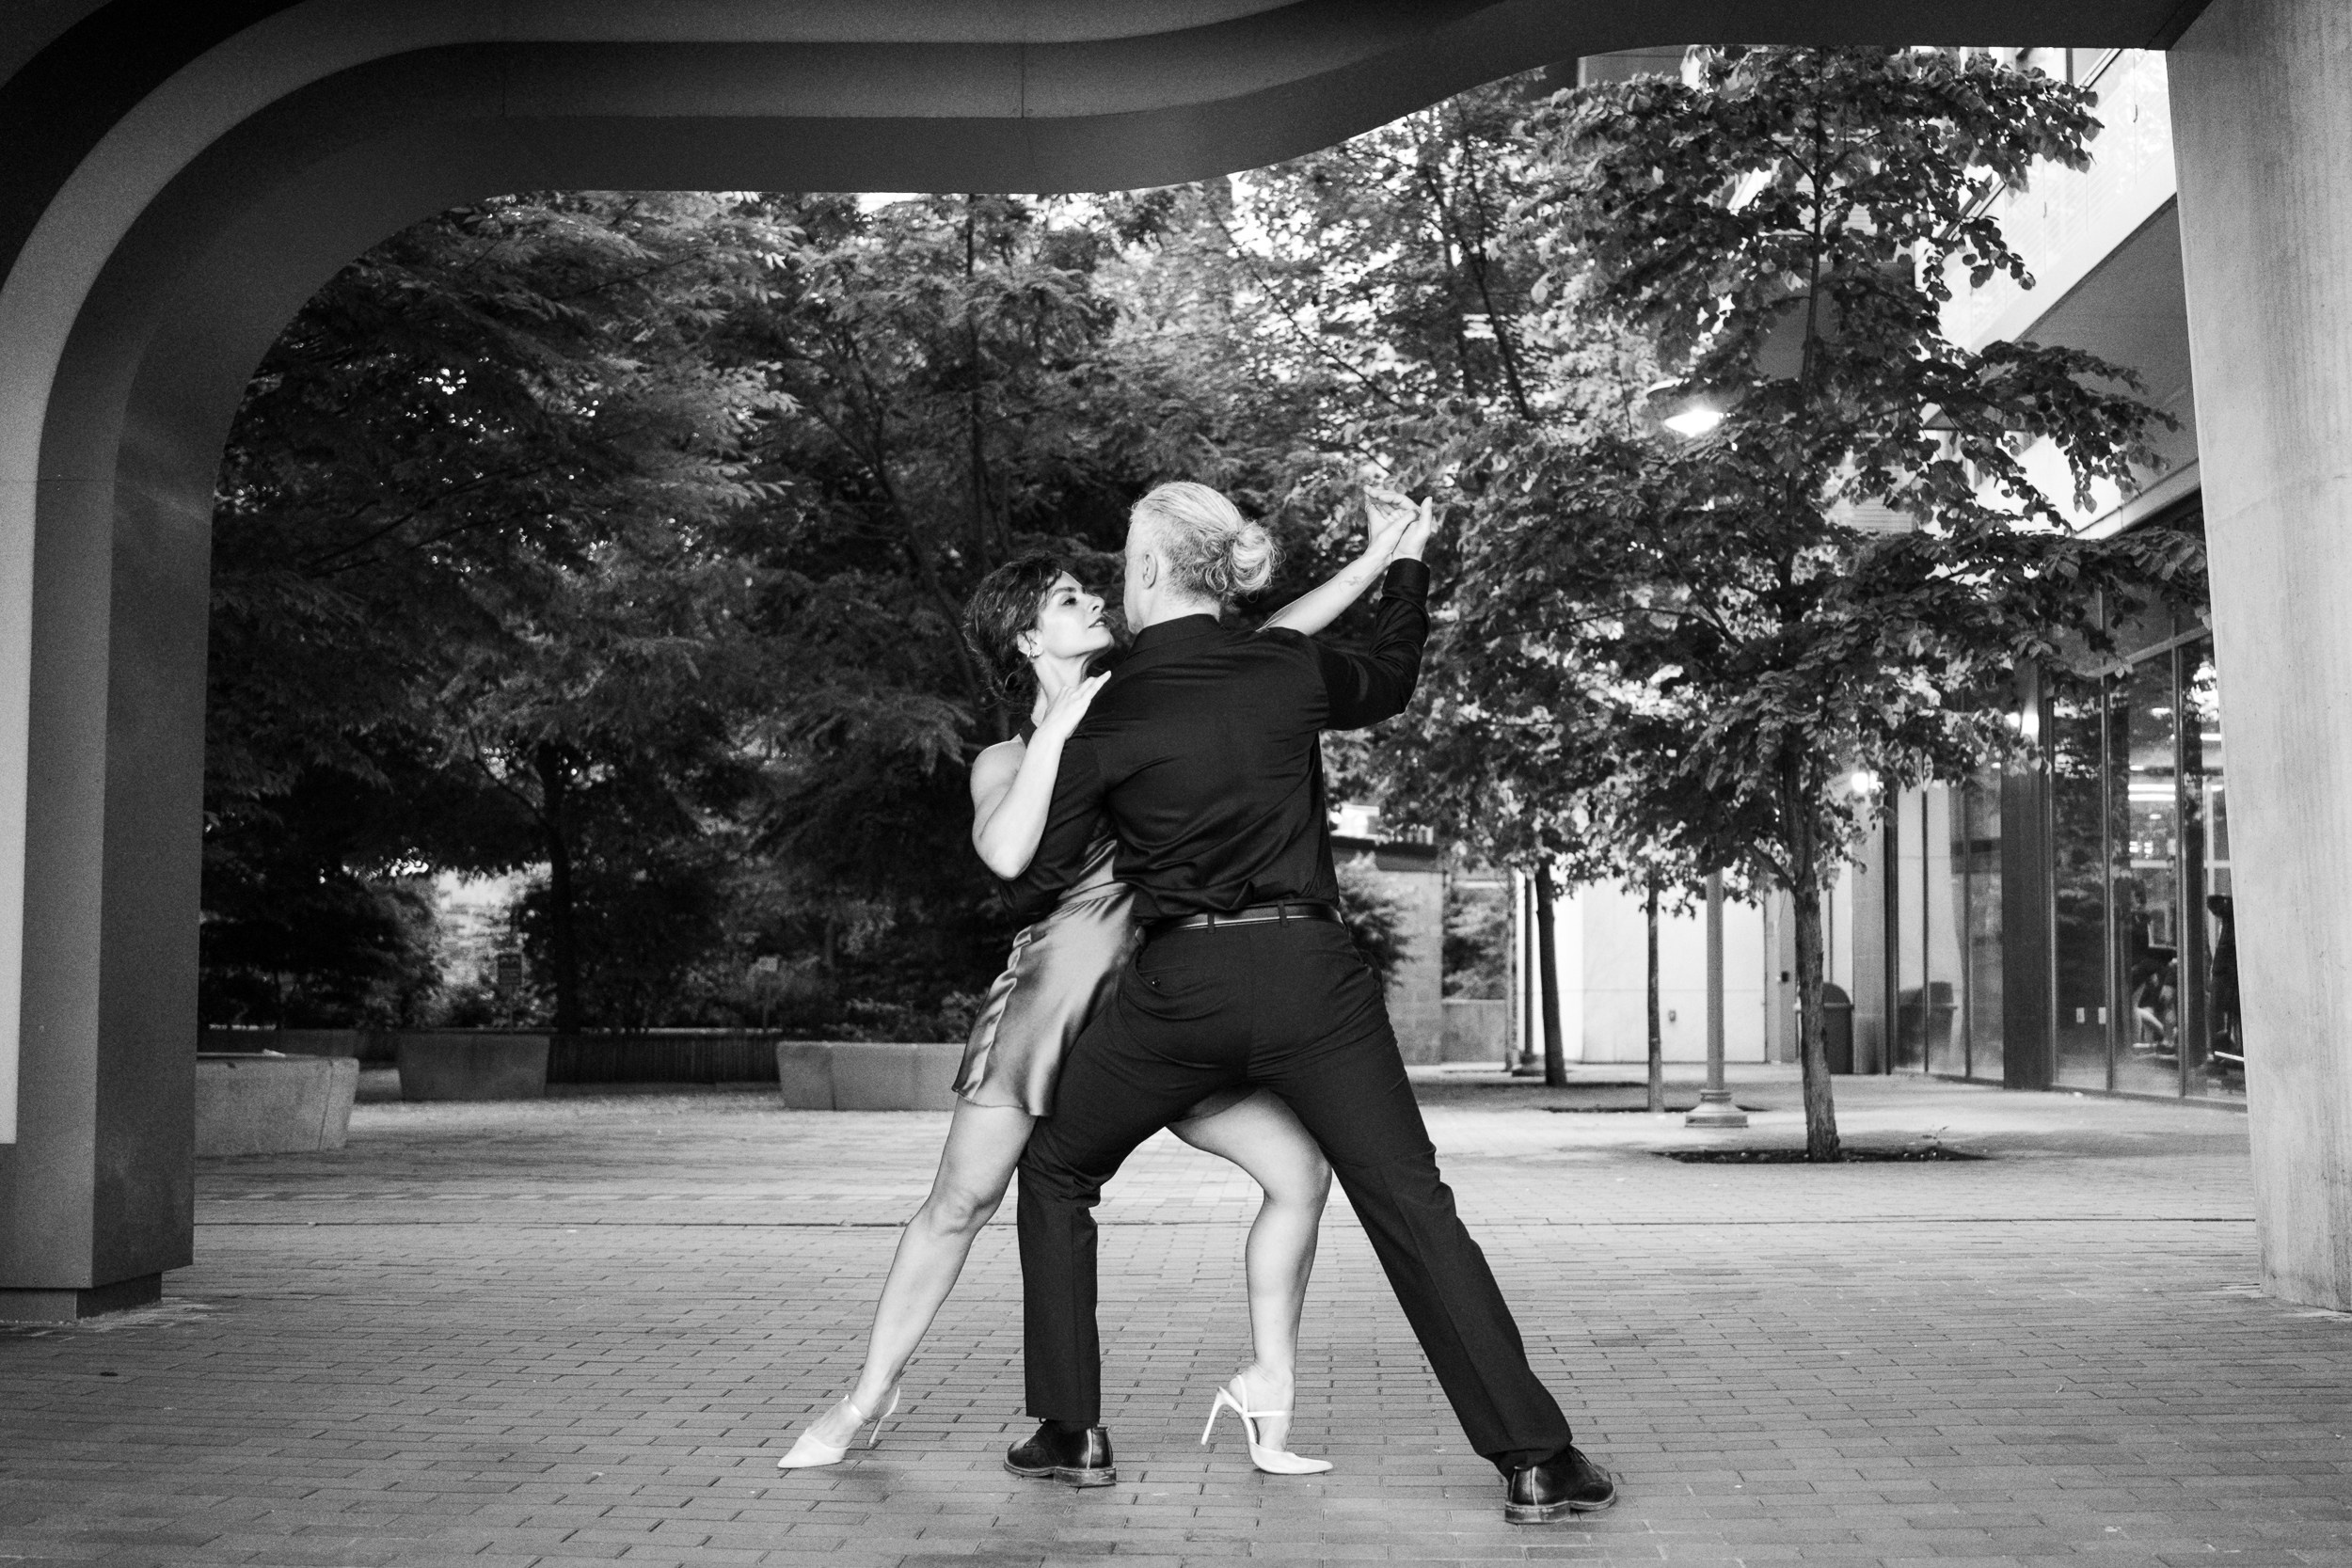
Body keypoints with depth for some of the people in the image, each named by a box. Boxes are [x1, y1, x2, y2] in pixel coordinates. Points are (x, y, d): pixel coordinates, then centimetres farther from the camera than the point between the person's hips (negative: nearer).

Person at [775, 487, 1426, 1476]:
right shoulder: (1003, 761, 4)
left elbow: (1277, 642, 8)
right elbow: (1007, 854, -18)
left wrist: (1379, 554, 4)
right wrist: (1058, 731, -14)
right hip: (1049, 994, -3)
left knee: (1302, 1167, -9)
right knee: (960, 1205, -1)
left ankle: (1267, 1387, 4)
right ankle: (868, 1397, 17)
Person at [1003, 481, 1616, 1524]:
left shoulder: (1102, 716, -2)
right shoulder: (1290, 668, 3)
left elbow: (1043, 876, 5)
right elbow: (1390, 682, 26)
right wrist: (1406, 564, 41)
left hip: (1178, 989, -1)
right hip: (1312, 976, 2)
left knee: (1056, 1172, 20)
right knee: (1413, 1205, 3)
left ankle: (1072, 1432, 19)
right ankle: (1535, 1460, 0)